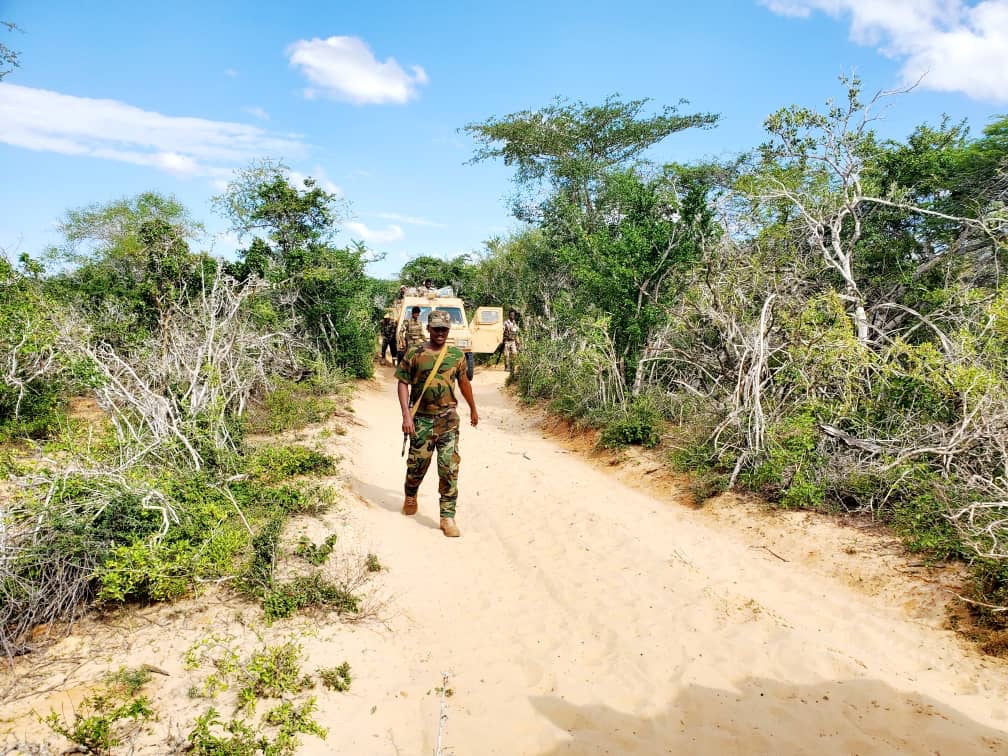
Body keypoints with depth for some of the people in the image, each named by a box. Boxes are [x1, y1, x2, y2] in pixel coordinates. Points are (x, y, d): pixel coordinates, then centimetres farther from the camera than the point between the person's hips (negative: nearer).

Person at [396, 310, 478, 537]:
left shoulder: (457, 355, 5)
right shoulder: (414, 354, -3)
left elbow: (464, 382, 18)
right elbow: (403, 383, -3)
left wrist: (473, 409, 27)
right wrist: (406, 414, -13)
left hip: (448, 419, 1)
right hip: (421, 419, -1)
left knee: (449, 469, -5)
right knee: (417, 464, 13)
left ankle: (448, 518, 2)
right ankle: (410, 497, 45)